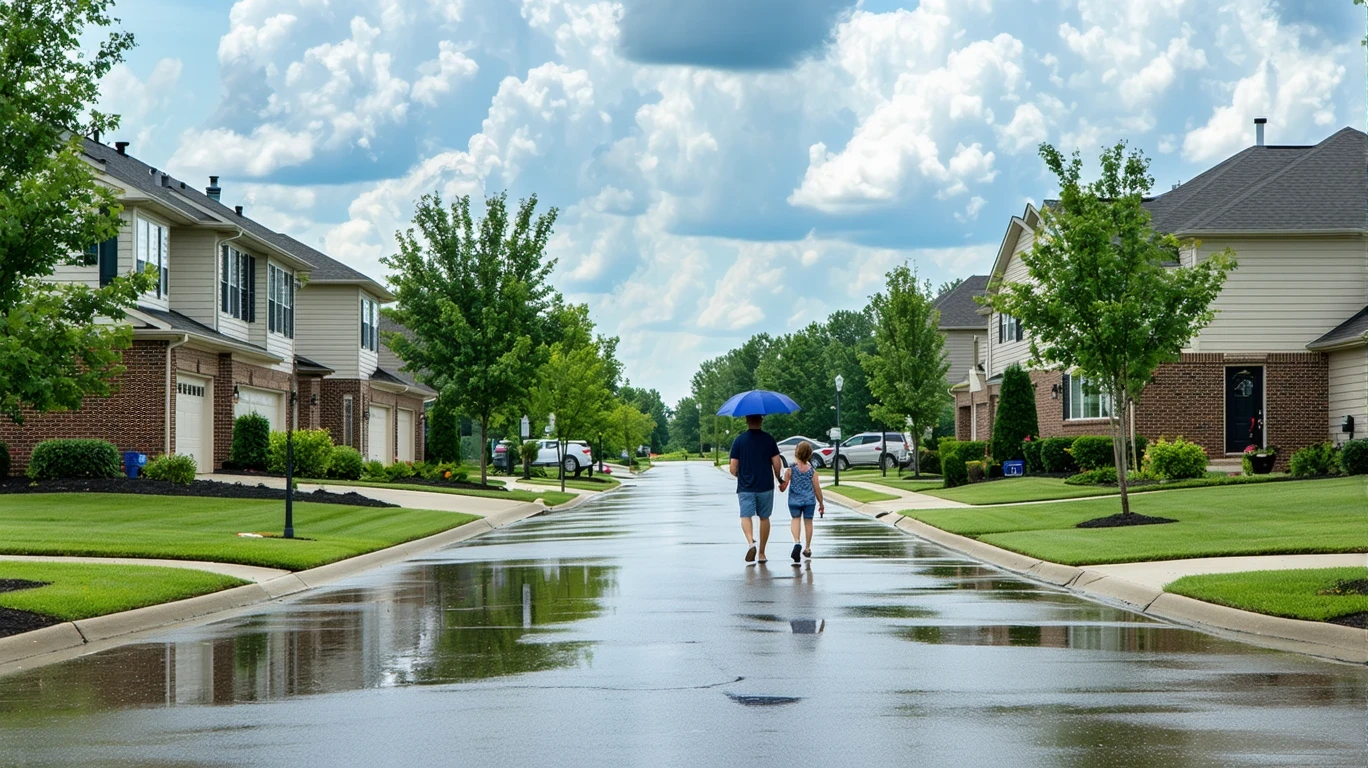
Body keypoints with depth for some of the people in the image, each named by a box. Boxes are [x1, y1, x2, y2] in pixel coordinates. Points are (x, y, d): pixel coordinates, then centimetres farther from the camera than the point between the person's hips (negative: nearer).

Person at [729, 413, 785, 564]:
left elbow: (733, 469, -4)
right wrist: (780, 480, 14)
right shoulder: (769, 439, -2)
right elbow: (777, 464, -3)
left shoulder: (739, 440, -3)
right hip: (766, 486, 1)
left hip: (745, 487, -1)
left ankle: (750, 542, -30)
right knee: (764, 518, 13)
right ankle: (761, 553, 18)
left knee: (746, 516, -1)